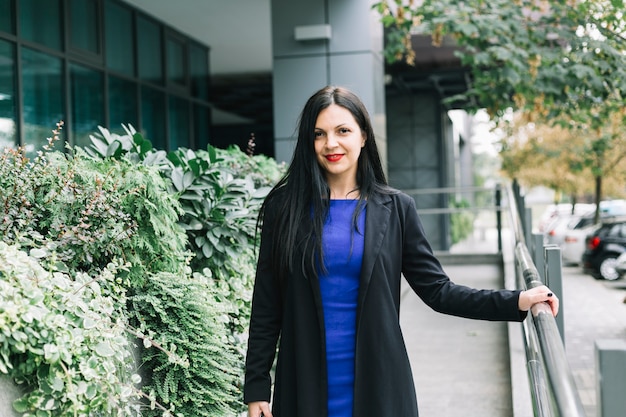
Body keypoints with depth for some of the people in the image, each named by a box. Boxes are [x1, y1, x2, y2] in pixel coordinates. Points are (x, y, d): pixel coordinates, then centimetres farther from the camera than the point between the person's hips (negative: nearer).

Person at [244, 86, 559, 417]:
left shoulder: (395, 209, 0)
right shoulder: (284, 207, -3)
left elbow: (437, 290, 1)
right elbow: (266, 306, 0)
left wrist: (516, 302, -8)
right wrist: (257, 388, -1)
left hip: (376, 383, 1)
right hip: (304, 383, 0)